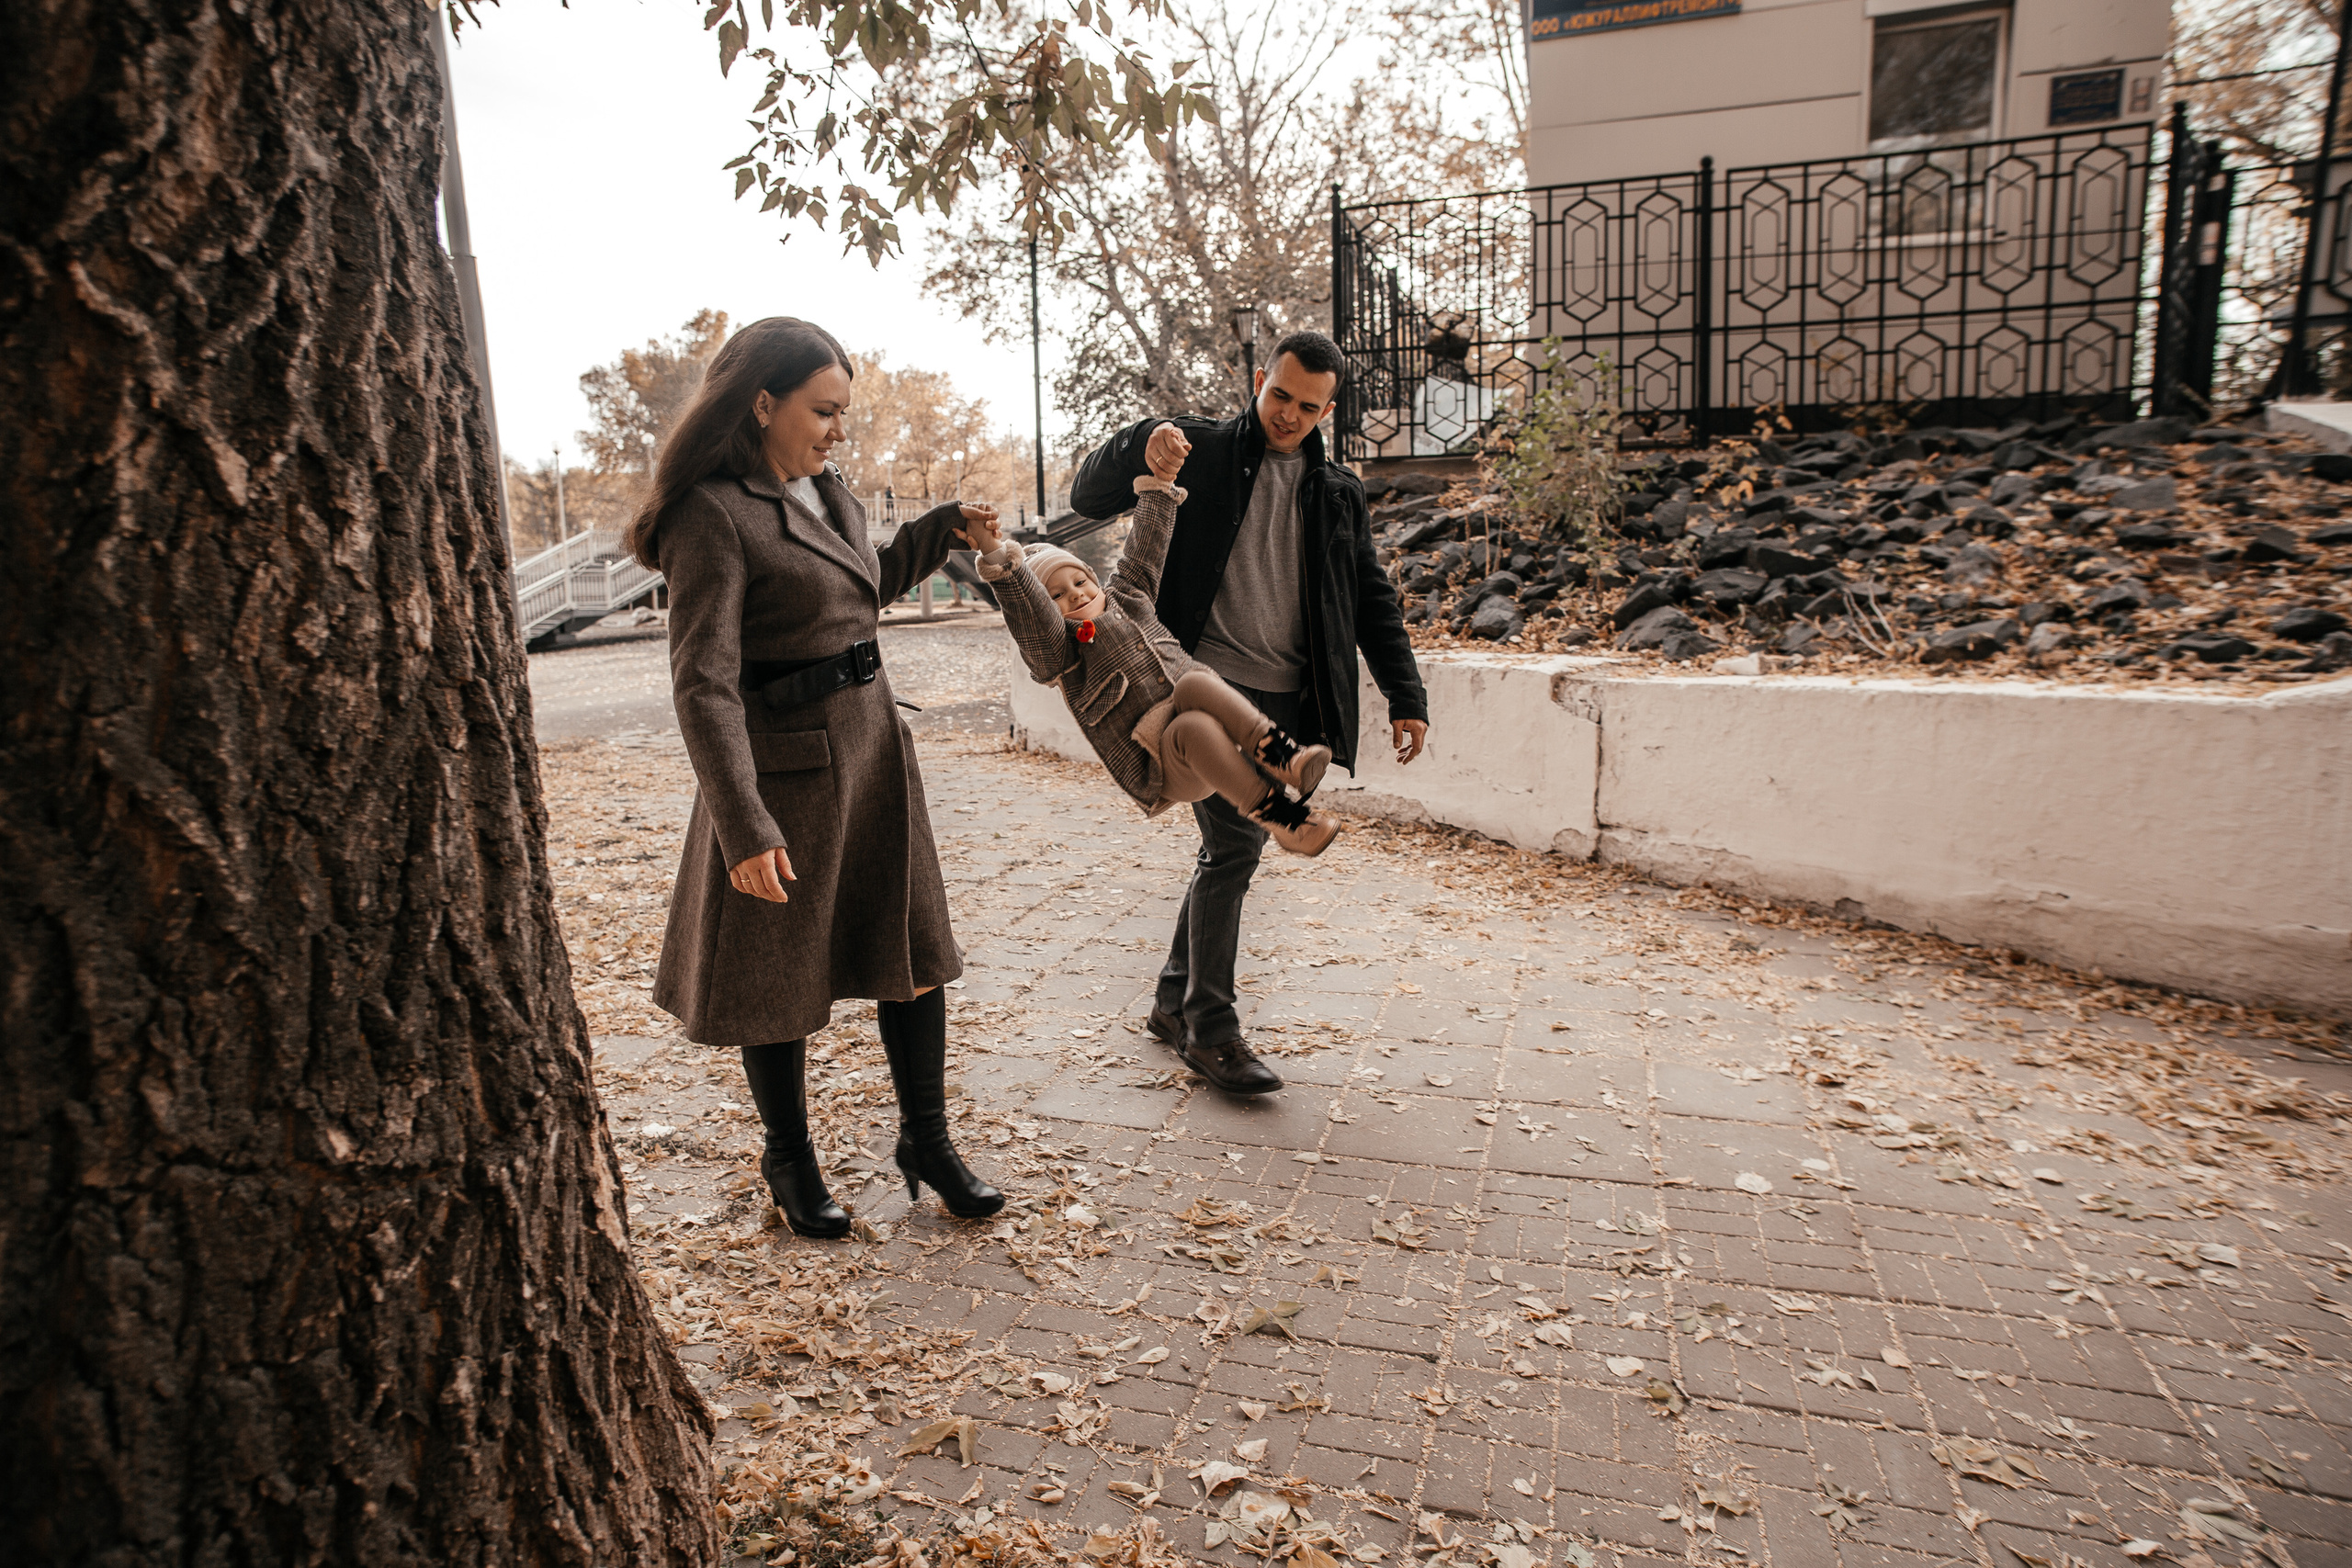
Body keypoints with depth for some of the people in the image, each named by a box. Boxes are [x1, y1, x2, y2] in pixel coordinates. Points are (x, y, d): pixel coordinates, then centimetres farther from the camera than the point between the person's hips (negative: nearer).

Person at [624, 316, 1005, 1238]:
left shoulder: (830, 493, 9)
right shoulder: (714, 513, -16)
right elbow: (704, 685, -22)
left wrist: (943, 530, 16)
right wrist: (745, 826, -28)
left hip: (876, 747, 8)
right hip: (788, 764, -7)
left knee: (911, 953, 11)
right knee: (782, 975, 9)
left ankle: (926, 1141, 28)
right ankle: (790, 1160, 31)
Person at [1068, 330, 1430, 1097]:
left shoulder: (1338, 493, 16)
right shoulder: (1200, 451, 4)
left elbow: (1372, 600, 18)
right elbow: (1089, 495, 0)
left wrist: (1405, 695, 8)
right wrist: (1139, 445, -21)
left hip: (1287, 704, 5)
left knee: (1234, 851, 9)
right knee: (1233, 846, -12)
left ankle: (1174, 1000, 25)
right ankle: (1210, 1028, -1)